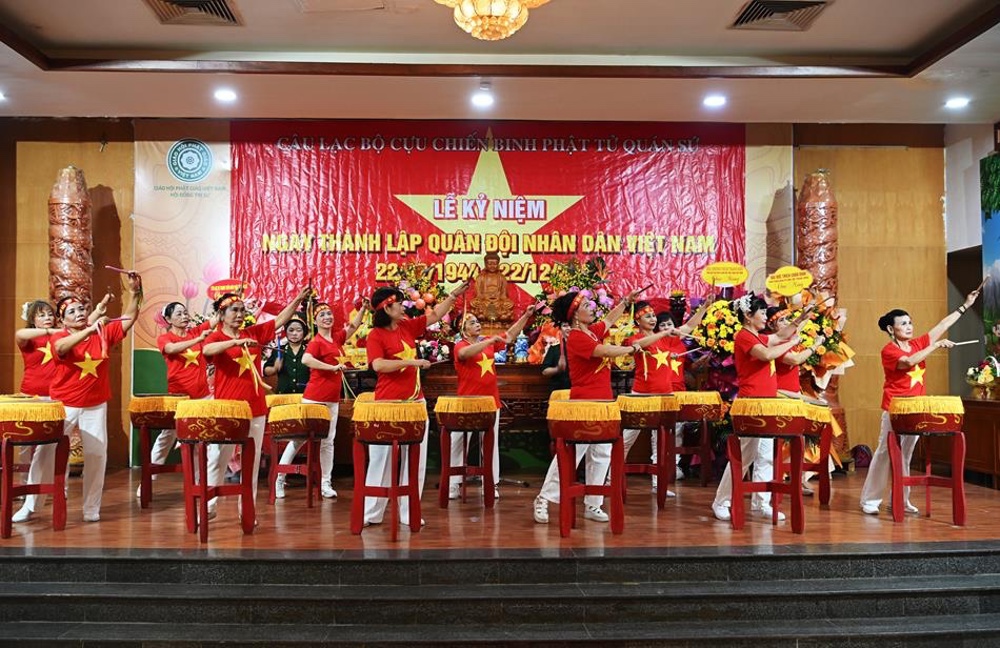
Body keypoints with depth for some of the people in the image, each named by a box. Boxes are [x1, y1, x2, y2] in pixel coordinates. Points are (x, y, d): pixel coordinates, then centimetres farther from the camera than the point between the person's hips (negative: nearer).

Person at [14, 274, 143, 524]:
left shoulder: (104, 333, 0)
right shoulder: (58, 337, -8)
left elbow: (129, 318, -2)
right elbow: (62, 347, -31)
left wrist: (135, 292, -17)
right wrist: (90, 329, -43)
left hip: (95, 406, 2)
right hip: (63, 405, -2)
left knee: (96, 456, 3)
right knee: (45, 453, 4)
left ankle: (91, 508, 15)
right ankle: (29, 506, 17)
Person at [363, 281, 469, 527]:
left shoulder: (407, 326, 9)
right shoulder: (376, 335, -8)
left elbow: (435, 314, 17)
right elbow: (378, 365, -22)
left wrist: (454, 294, 11)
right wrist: (410, 361, -24)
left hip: (415, 402, 6)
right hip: (388, 404, -6)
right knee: (381, 458, 3)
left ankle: (408, 512, 14)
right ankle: (371, 512, 13)